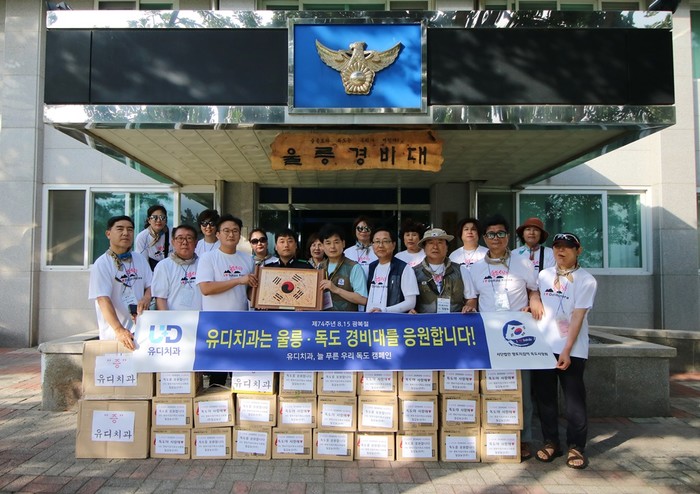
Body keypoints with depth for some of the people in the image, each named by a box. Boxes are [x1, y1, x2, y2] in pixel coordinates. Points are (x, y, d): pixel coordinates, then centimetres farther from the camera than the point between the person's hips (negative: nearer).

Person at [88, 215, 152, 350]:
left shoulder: (140, 260, 9)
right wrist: (119, 330, -30)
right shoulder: (101, 264, -8)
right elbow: (103, 300, -17)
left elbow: (150, 286, 15)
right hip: (113, 334, -4)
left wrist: (146, 298, -10)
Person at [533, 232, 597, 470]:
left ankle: (576, 447, 13)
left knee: (574, 399, 1)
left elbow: (578, 316, -10)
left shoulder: (586, 280, -4)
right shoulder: (544, 275, 9)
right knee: (545, 396, 9)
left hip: (572, 349, -4)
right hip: (543, 346, 4)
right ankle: (550, 442, 21)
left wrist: (567, 350, -15)